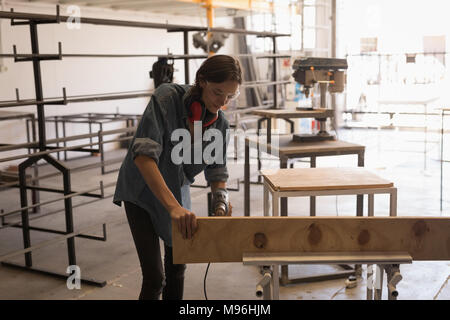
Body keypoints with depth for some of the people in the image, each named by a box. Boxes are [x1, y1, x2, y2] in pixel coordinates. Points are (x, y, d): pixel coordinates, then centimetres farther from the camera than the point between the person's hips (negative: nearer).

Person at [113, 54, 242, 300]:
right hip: (141, 192, -5)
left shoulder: (220, 124, -12)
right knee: (154, 278, -10)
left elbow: (217, 172, -2)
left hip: (177, 192, 5)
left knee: (177, 267, 15)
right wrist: (173, 206, -45)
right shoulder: (167, 97, -28)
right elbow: (143, 154, -37)